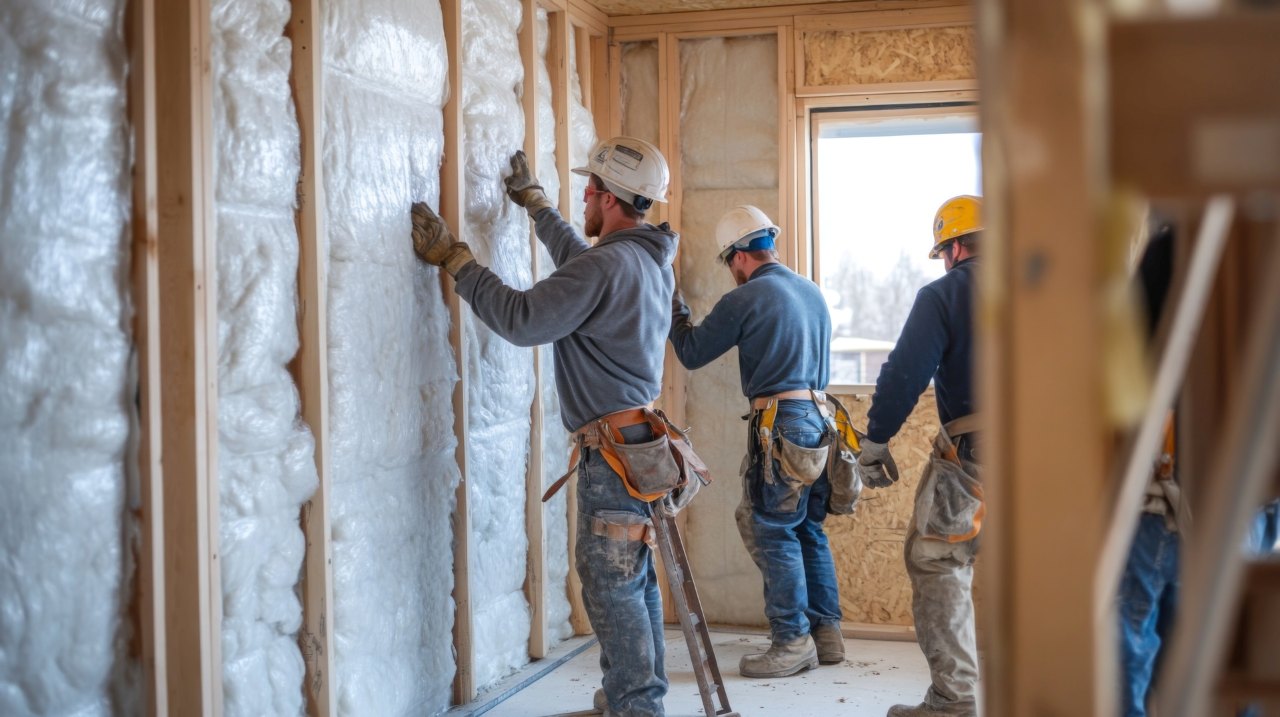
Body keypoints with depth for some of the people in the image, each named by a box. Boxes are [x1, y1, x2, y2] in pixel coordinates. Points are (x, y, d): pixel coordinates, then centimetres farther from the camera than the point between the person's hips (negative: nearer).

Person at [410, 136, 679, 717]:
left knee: (611, 585, -4)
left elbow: (521, 319, -20)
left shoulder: (605, 267, -19)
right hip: (642, 440, 10)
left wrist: (453, 257, -13)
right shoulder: (649, 260, 11)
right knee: (635, 579, 16)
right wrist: (534, 203, 41)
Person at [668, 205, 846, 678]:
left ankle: (792, 643, 0)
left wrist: (674, 308, 14)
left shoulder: (745, 299, -8)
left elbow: (691, 353, 0)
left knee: (773, 535, -2)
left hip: (781, 423, -8)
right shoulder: (812, 292, 16)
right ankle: (826, 634, 18)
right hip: (820, 418, 8)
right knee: (811, 532, 14)